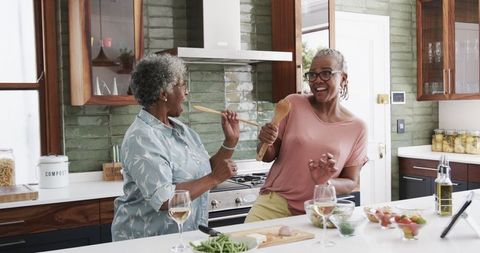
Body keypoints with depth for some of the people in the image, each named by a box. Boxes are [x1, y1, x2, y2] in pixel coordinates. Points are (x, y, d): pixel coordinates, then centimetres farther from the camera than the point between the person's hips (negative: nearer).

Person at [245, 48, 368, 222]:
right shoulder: (293, 104, 0)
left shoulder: (357, 128, 1)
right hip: (276, 201, -1)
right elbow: (268, 157, 7)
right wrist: (265, 143, -16)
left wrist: (327, 183, -15)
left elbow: (351, 182, 5)